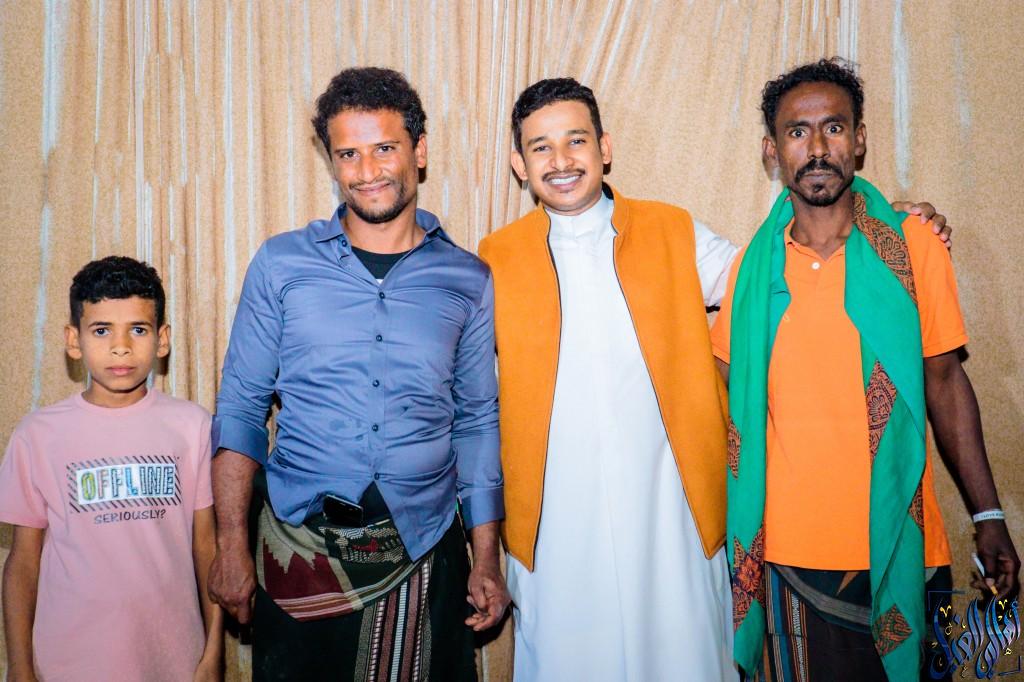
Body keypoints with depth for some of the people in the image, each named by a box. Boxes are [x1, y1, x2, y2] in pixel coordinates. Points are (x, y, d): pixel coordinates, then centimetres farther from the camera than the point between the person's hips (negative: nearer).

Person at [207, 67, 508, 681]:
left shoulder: (469, 279, 3)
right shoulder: (282, 264, 1)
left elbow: (477, 422, 8)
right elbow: (240, 407, 3)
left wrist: (487, 560, 5)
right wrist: (232, 544, -4)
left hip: (424, 553, 1)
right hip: (300, 547, 0)